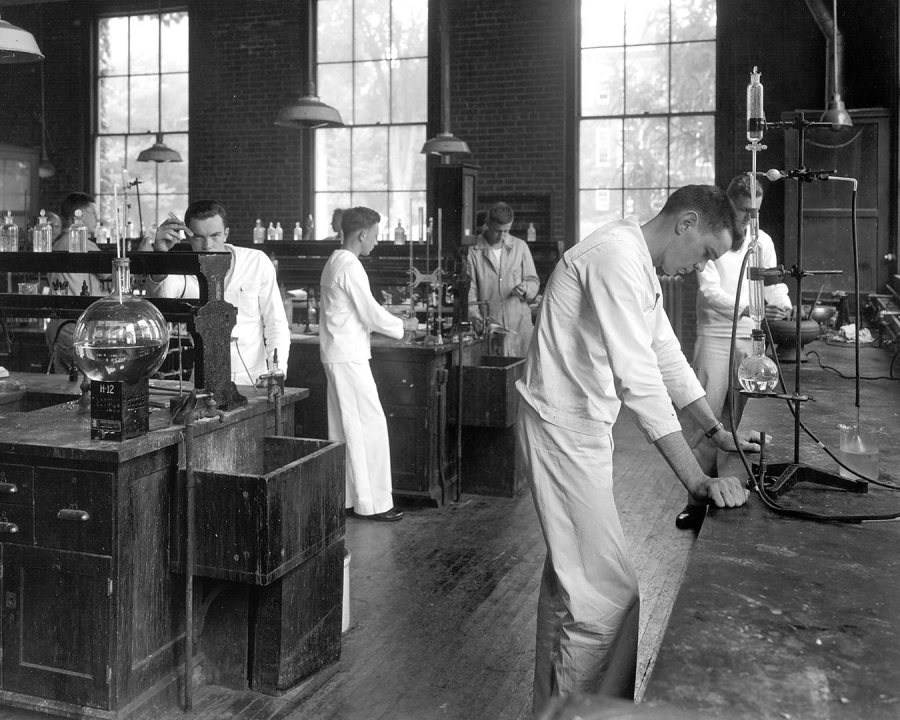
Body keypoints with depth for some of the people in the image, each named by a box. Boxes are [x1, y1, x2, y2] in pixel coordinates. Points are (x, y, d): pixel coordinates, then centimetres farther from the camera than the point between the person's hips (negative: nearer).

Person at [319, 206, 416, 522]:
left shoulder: (334, 262, 15)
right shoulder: (350, 266, -15)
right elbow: (371, 314, -15)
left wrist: (394, 322, 18)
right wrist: (403, 325, 0)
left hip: (337, 354, 10)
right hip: (349, 356, -10)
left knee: (343, 427, 12)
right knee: (370, 425, -6)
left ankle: (345, 498, 18)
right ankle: (372, 503, -1)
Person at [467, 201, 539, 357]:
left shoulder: (520, 246, 10)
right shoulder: (474, 252, 3)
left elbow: (533, 281, 13)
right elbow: (470, 289, 1)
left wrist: (525, 288, -10)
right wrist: (475, 315, -15)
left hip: (520, 323, 2)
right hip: (488, 325, -2)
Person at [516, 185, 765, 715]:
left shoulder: (643, 269, 12)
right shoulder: (617, 256, -21)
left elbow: (668, 357, 20)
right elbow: (639, 379, -27)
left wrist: (720, 432, 16)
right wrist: (698, 481, -27)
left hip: (584, 430, 11)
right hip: (563, 430, -11)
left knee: (570, 579, 19)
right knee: (606, 592, -9)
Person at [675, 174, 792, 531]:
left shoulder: (762, 240, 11)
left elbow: (774, 282, 12)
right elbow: (709, 290, -14)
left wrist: (783, 304, -10)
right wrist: (747, 309, -27)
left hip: (750, 339, 4)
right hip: (715, 337, -4)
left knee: (743, 419, 8)